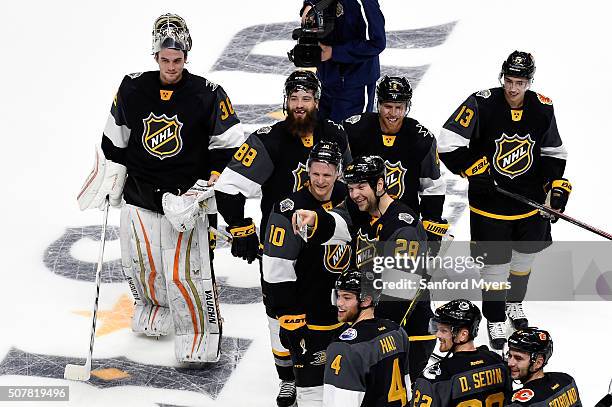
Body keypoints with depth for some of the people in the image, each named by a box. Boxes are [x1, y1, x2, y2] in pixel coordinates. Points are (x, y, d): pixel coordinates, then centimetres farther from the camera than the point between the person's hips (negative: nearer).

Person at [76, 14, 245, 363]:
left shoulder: (208, 96, -9)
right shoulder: (132, 90, 1)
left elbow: (231, 147, -3)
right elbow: (114, 141, 15)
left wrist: (207, 186, -9)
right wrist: (110, 184, 15)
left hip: (185, 198, -4)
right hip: (139, 196, 4)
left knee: (185, 272, -10)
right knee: (141, 268, 11)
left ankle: (202, 335, 4)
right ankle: (153, 308, 40)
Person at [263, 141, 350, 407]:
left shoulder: (345, 197, 1)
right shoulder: (290, 211, -19)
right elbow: (276, 272, -20)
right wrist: (291, 321, -22)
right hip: (309, 314, -7)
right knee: (313, 385, -6)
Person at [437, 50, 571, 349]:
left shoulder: (542, 109, -6)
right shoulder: (482, 104, -19)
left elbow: (553, 151, 9)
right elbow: (448, 144, -19)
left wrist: (556, 184, -2)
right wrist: (474, 169, -21)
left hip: (530, 200, 4)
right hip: (490, 200, -4)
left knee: (526, 255, 22)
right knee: (496, 262, 0)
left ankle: (514, 302, 49)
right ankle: (495, 319, 20)